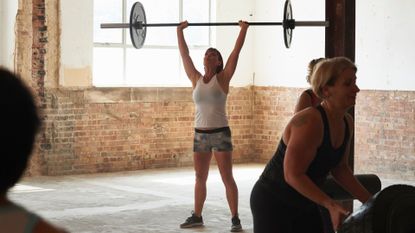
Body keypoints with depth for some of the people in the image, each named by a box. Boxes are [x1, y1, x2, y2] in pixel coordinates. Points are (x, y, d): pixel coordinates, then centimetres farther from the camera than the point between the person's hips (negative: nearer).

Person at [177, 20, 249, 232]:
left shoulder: (223, 78, -3)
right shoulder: (196, 79, 6)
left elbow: (236, 51, -6)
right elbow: (184, 54, 11)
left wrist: (244, 29, -5)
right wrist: (180, 31, 16)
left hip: (220, 134, -4)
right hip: (200, 134, 4)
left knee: (227, 179, -3)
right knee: (200, 178, 13)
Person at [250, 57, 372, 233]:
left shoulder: (347, 123, -1)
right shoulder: (310, 121, -27)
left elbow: (339, 168, 11)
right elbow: (293, 175, -29)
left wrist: (369, 201, 5)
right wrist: (331, 205, -34)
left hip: (305, 206, 8)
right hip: (272, 204, -8)